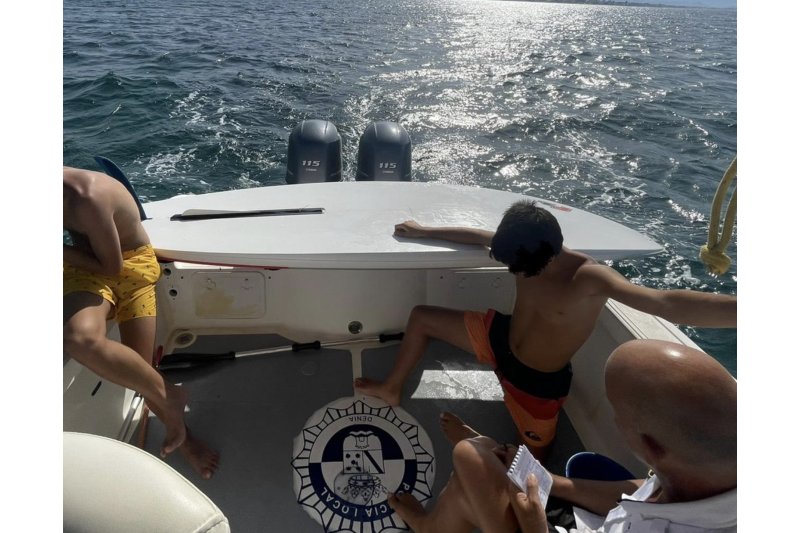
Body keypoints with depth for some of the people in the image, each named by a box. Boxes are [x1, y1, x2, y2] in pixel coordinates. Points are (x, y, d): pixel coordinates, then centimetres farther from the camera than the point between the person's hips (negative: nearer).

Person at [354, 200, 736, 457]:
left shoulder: (588, 278, -37)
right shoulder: (526, 250, -19)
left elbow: (666, 303, -52)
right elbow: (477, 236, 0)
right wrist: (423, 232, 9)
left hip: (536, 379, -5)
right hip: (499, 338, 6)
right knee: (421, 317, 9)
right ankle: (392, 389, 30)